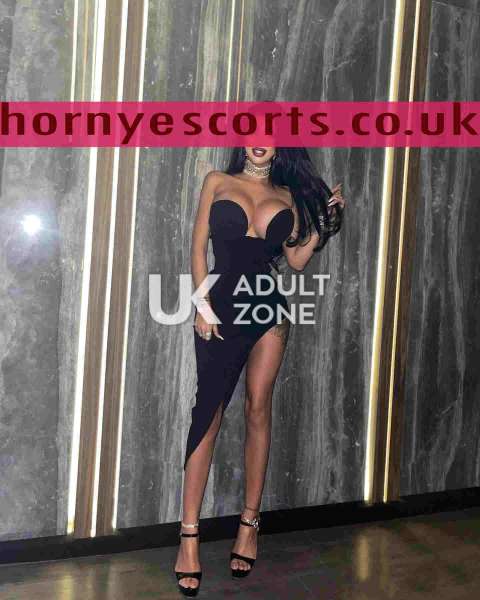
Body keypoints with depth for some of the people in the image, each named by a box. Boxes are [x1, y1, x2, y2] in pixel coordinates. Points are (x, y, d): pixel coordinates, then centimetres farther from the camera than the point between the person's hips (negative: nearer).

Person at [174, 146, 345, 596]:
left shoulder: (288, 195, 12)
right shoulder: (218, 182, 9)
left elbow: (297, 260, 8)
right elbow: (198, 246, 3)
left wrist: (327, 220, 1)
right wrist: (202, 304, -7)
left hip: (268, 307, 2)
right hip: (222, 306, -2)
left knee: (258, 410, 3)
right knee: (208, 413, -4)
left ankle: (249, 524, 14)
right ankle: (189, 536, 1)